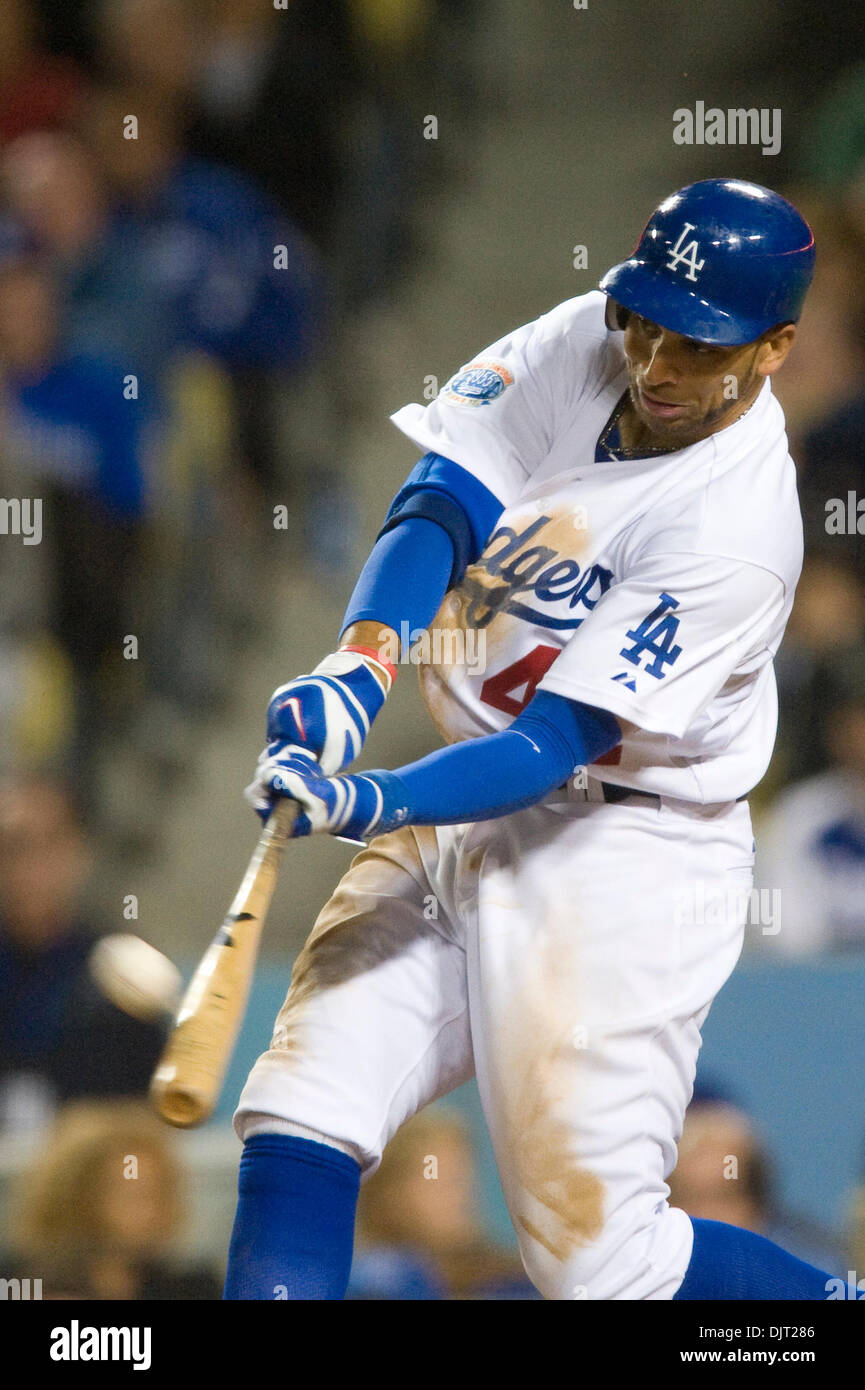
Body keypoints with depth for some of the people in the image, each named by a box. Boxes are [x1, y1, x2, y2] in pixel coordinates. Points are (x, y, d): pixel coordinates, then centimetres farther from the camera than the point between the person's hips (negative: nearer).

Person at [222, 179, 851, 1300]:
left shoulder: (737, 529, -22)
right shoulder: (584, 344, -2)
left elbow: (553, 749, -25)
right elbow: (439, 507, -10)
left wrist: (368, 806, -39)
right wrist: (356, 671, -28)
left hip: (618, 842, -7)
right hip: (459, 809, 7)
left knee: (592, 1249, -10)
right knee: (297, 1127, -4)